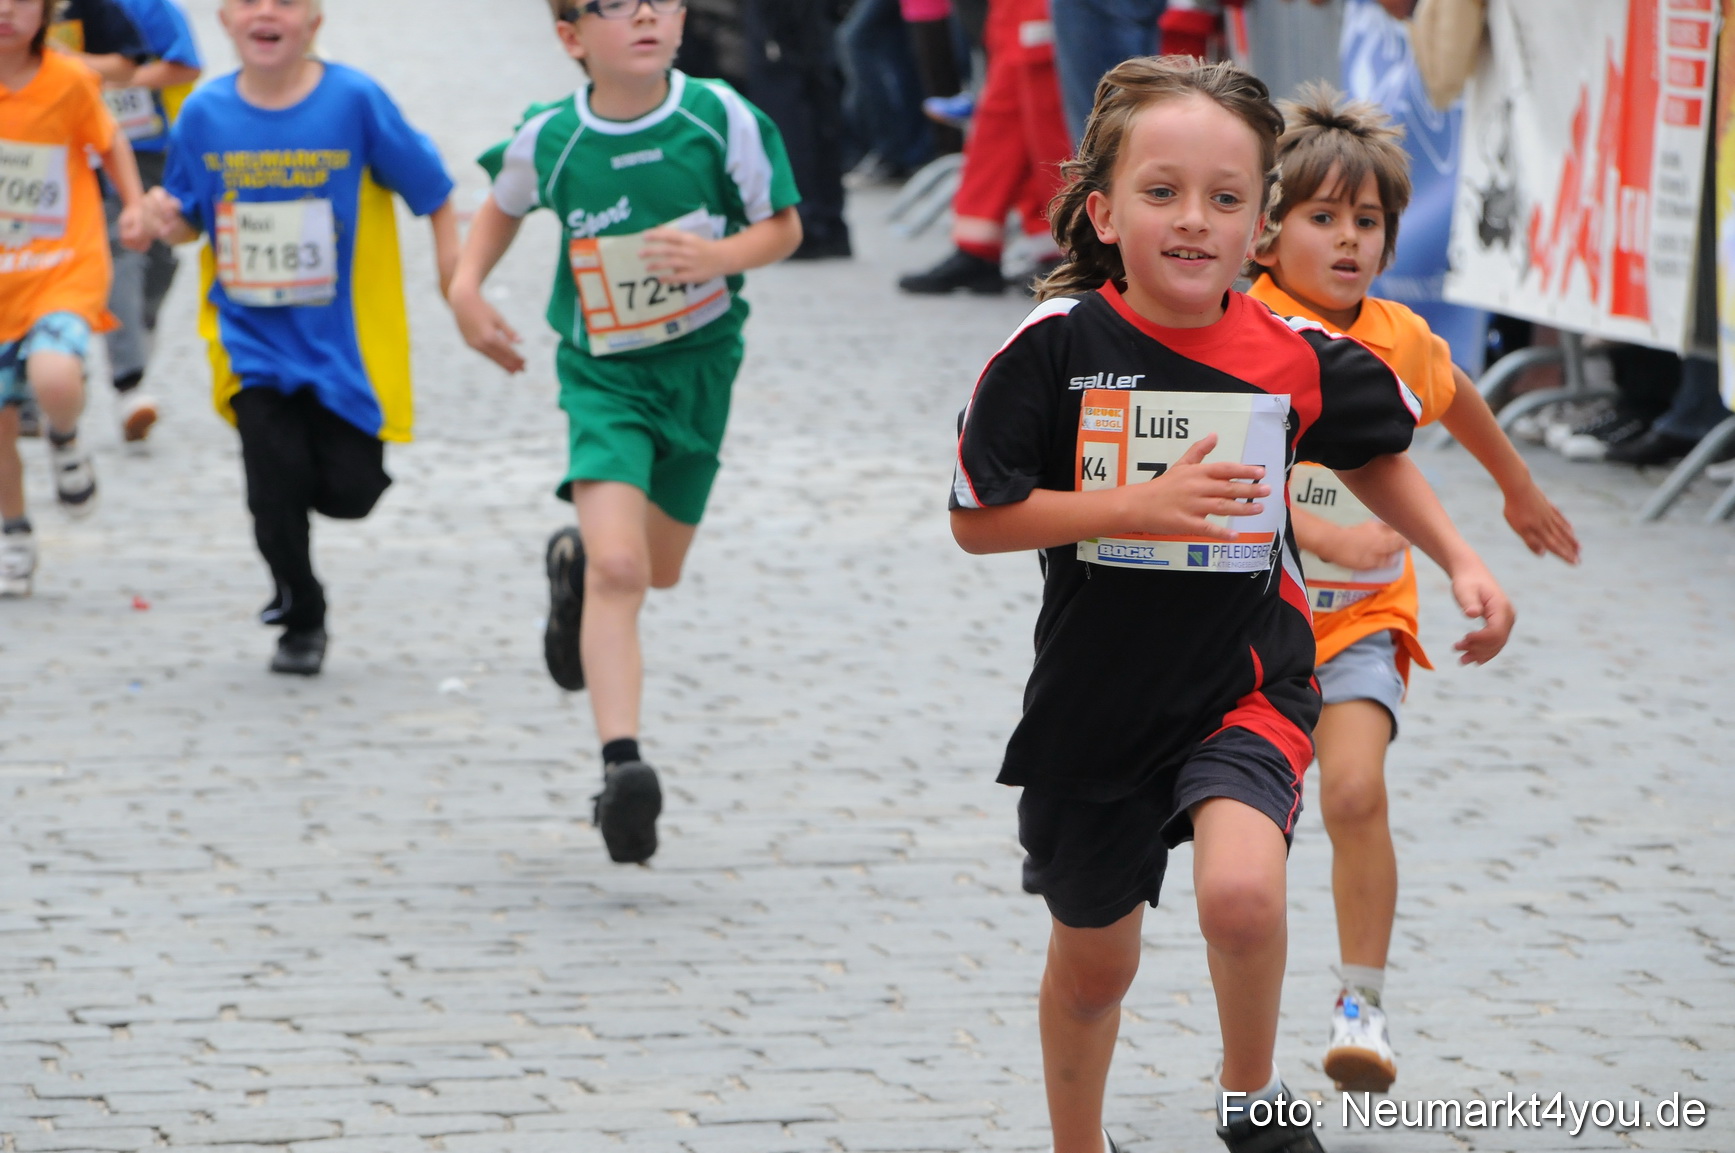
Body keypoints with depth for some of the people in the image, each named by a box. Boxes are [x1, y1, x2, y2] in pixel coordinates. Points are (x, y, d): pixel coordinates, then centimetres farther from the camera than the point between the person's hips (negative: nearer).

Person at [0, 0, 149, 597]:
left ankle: (66, 442, 7)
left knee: (54, 379, -30)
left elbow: (110, 143, 8)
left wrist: (136, 205, -5)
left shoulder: (70, 81, -9)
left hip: (66, 268, -3)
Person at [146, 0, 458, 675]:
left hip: (344, 339, -1)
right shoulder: (206, 113, -2)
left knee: (349, 493, -3)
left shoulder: (354, 101, -10)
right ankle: (300, 619, 13)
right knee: (275, 476, -10)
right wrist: (171, 221, -13)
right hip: (253, 339, 1)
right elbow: (192, 219, 9)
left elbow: (433, 193, -2)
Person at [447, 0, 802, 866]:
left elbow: (784, 226, -4)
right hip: (604, 373, -2)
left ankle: (575, 560, 55)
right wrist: (466, 286, -3)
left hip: (700, 363, 2)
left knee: (657, 568, 20)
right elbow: (504, 207, 11)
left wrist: (718, 256, -23)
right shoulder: (548, 139, -12)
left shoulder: (721, 120, -15)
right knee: (619, 568, -21)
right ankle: (621, 764, -22)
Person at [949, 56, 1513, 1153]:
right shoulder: (1057, 344, -14)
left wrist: (1460, 558, 4)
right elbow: (979, 518, -12)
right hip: (1096, 695, 1)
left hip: (1246, 686, -1)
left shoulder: (1297, 357, -8)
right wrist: (1139, 506, -21)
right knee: (1093, 966, 17)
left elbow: (1374, 453, 14)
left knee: (1241, 890, -29)